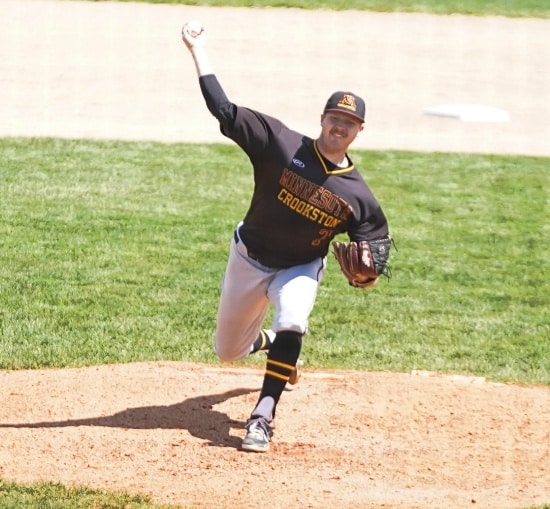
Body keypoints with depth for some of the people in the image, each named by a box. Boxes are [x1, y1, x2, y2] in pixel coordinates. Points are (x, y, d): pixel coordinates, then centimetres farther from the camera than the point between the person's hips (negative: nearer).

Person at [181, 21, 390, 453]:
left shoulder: (357, 195, -14)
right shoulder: (282, 144, -19)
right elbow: (223, 110, -24)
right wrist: (199, 49, -29)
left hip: (301, 270, -1)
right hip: (248, 259, 1)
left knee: (292, 323, -34)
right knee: (228, 352, 14)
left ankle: (263, 418, -30)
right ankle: (270, 342, 52)